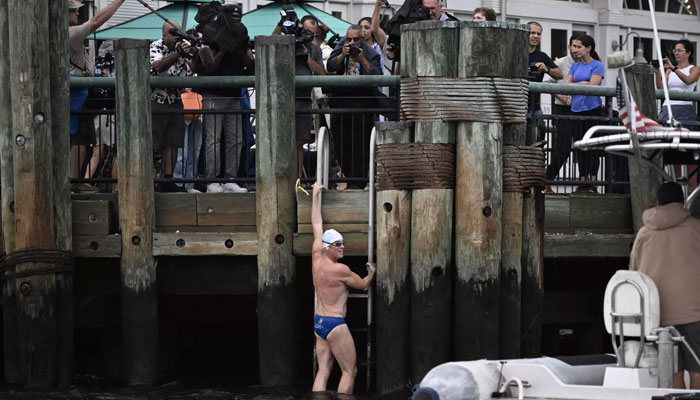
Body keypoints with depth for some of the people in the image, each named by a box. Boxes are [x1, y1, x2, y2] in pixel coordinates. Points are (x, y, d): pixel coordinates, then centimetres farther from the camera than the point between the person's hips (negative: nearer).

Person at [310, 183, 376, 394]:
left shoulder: (317, 259, 3)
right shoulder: (340, 270, -16)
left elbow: (317, 225, 12)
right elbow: (363, 285, -1)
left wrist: (315, 195, 22)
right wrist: (372, 273, 20)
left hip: (319, 323, 8)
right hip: (335, 324, -8)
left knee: (323, 371, 5)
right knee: (350, 371, -1)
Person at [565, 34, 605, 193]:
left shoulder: (597, 66, -2)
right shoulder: (575, 66, 16)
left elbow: (592, 86, -13)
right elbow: (567, 84, 6)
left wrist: (574, 86, -1)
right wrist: (582, 83, -7)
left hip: (592, 109, -6)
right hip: (577, 110, 6)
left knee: (592, 147, -5)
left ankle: (593, 184, -3)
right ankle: (582, 182, 11)